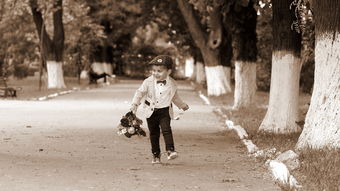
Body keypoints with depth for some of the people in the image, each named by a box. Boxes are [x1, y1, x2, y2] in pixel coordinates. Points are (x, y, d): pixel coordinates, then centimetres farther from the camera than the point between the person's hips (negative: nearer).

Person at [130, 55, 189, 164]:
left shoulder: (171, 84, -2)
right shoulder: (148, 82, -7)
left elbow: (175, 97, 15)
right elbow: (140, 92, -2)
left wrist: (182, 105, 20)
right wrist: (135, 104, -13)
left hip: (165, 111, -1)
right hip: (151, 111, 1)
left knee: (166, 129, -19)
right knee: (153, 133, 7)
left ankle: (170, 150, -19)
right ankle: (156, 155, 15)